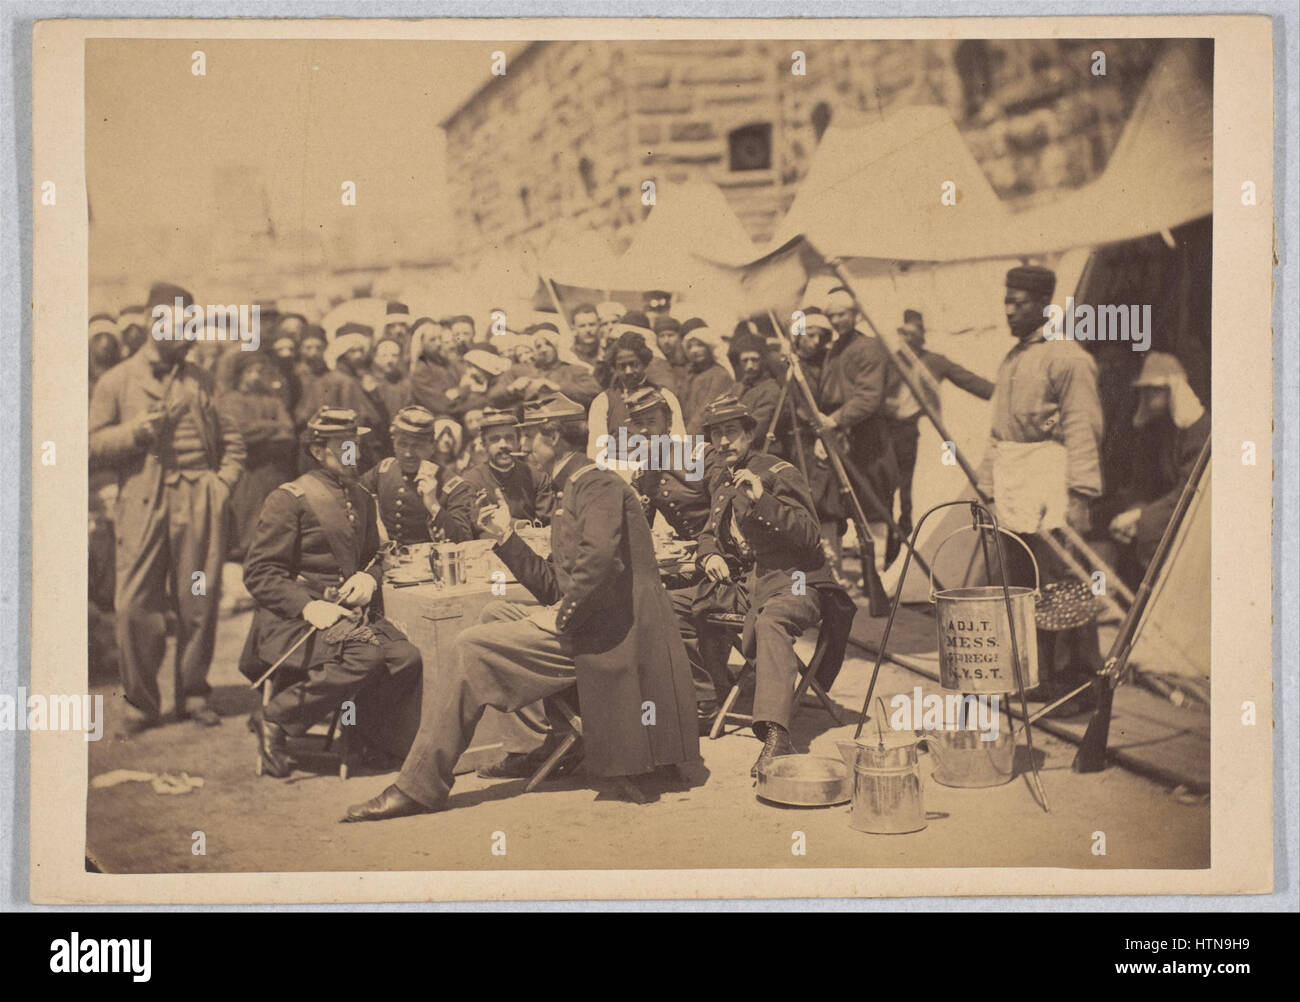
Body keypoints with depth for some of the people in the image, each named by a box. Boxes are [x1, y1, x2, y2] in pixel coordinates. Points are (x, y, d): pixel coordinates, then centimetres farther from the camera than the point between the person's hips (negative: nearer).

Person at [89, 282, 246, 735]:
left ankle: (193, 695, 16)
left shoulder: (200, 379, 17)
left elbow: (230, 438, 21)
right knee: (135, 606, -6)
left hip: (199, 504, 2)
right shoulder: (116, 382, 8)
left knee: (199, 603, 1)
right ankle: (140, 703, 7)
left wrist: (223, 481, 6)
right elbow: (93, 446, 5)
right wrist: (136, 430, -10)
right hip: (143, 504, -2)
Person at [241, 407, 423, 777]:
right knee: (366, 654, -33)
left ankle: (362, 733, 2)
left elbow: (373, 557, 29)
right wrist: (307, 606, -22)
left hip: (349, 614, 6)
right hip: (290, 622, -6)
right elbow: (258, 573, -8)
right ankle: (274, 720, -17)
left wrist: (369, 577, 3)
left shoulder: (361, 500, 18)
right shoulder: (289, 499, -4)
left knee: (406, 657, -22)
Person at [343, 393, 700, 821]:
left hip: (600, 636, -10)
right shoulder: (575, 489, 24)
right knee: (495, 613, 18)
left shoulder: (598, 486, -9)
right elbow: (553, 587, 20)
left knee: (473, 649, -12)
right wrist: (506, 537, 16)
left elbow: (598, 561, -29)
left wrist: (567, 613, -19)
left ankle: (419, 786, -8)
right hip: (581, 625, 10)